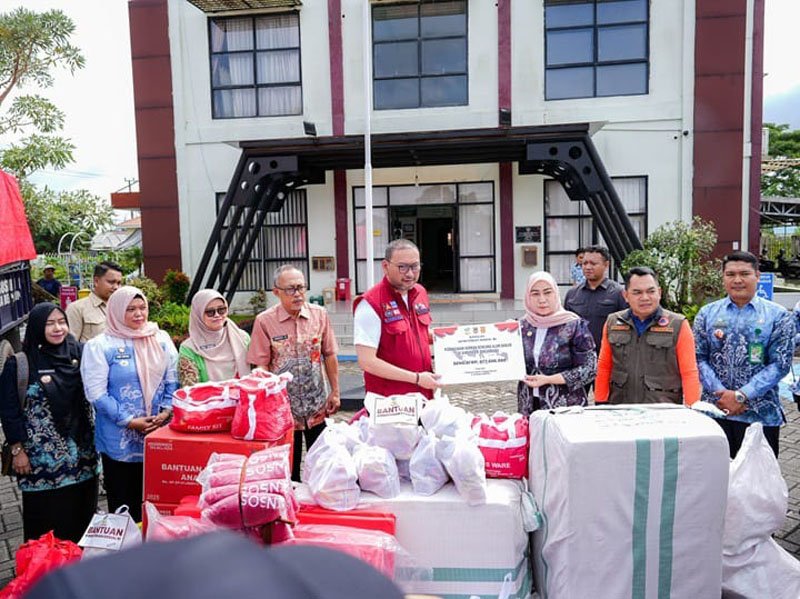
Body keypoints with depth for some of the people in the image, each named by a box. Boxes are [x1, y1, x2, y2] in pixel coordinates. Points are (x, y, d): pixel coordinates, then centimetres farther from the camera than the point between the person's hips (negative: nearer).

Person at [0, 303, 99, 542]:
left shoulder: (78, 353, 1)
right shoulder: (20, 364, -8)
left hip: (81, 452, 3)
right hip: (42, 456, -3)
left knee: (82, 510, 12)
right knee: (47, 517, 5)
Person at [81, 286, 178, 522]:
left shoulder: (161, 339, 5)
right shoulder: (100, 346, -6)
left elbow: (173, 379, 8)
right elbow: (97, 393, -10)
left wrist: (166, 411, -7)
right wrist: (129, 421, -14)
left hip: (159, 435, 3)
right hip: (120, 440, -3)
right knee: (124, 504, 8)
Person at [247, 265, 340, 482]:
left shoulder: (319, 314, -2)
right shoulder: (265, 321, -10)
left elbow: (329, 356, 4)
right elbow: (262, 366, -7)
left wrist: (335, 392, 4)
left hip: (317, 406, 2)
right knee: (289, 465, 11)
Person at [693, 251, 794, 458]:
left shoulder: (779, 316, 2)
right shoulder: (707, 314, 7)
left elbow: (780, 363, -5)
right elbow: (698, 358, 3)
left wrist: (741, 396, -13)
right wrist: (721, 394, -11)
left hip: (760, 415, -1)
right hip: (714, 411, 1)